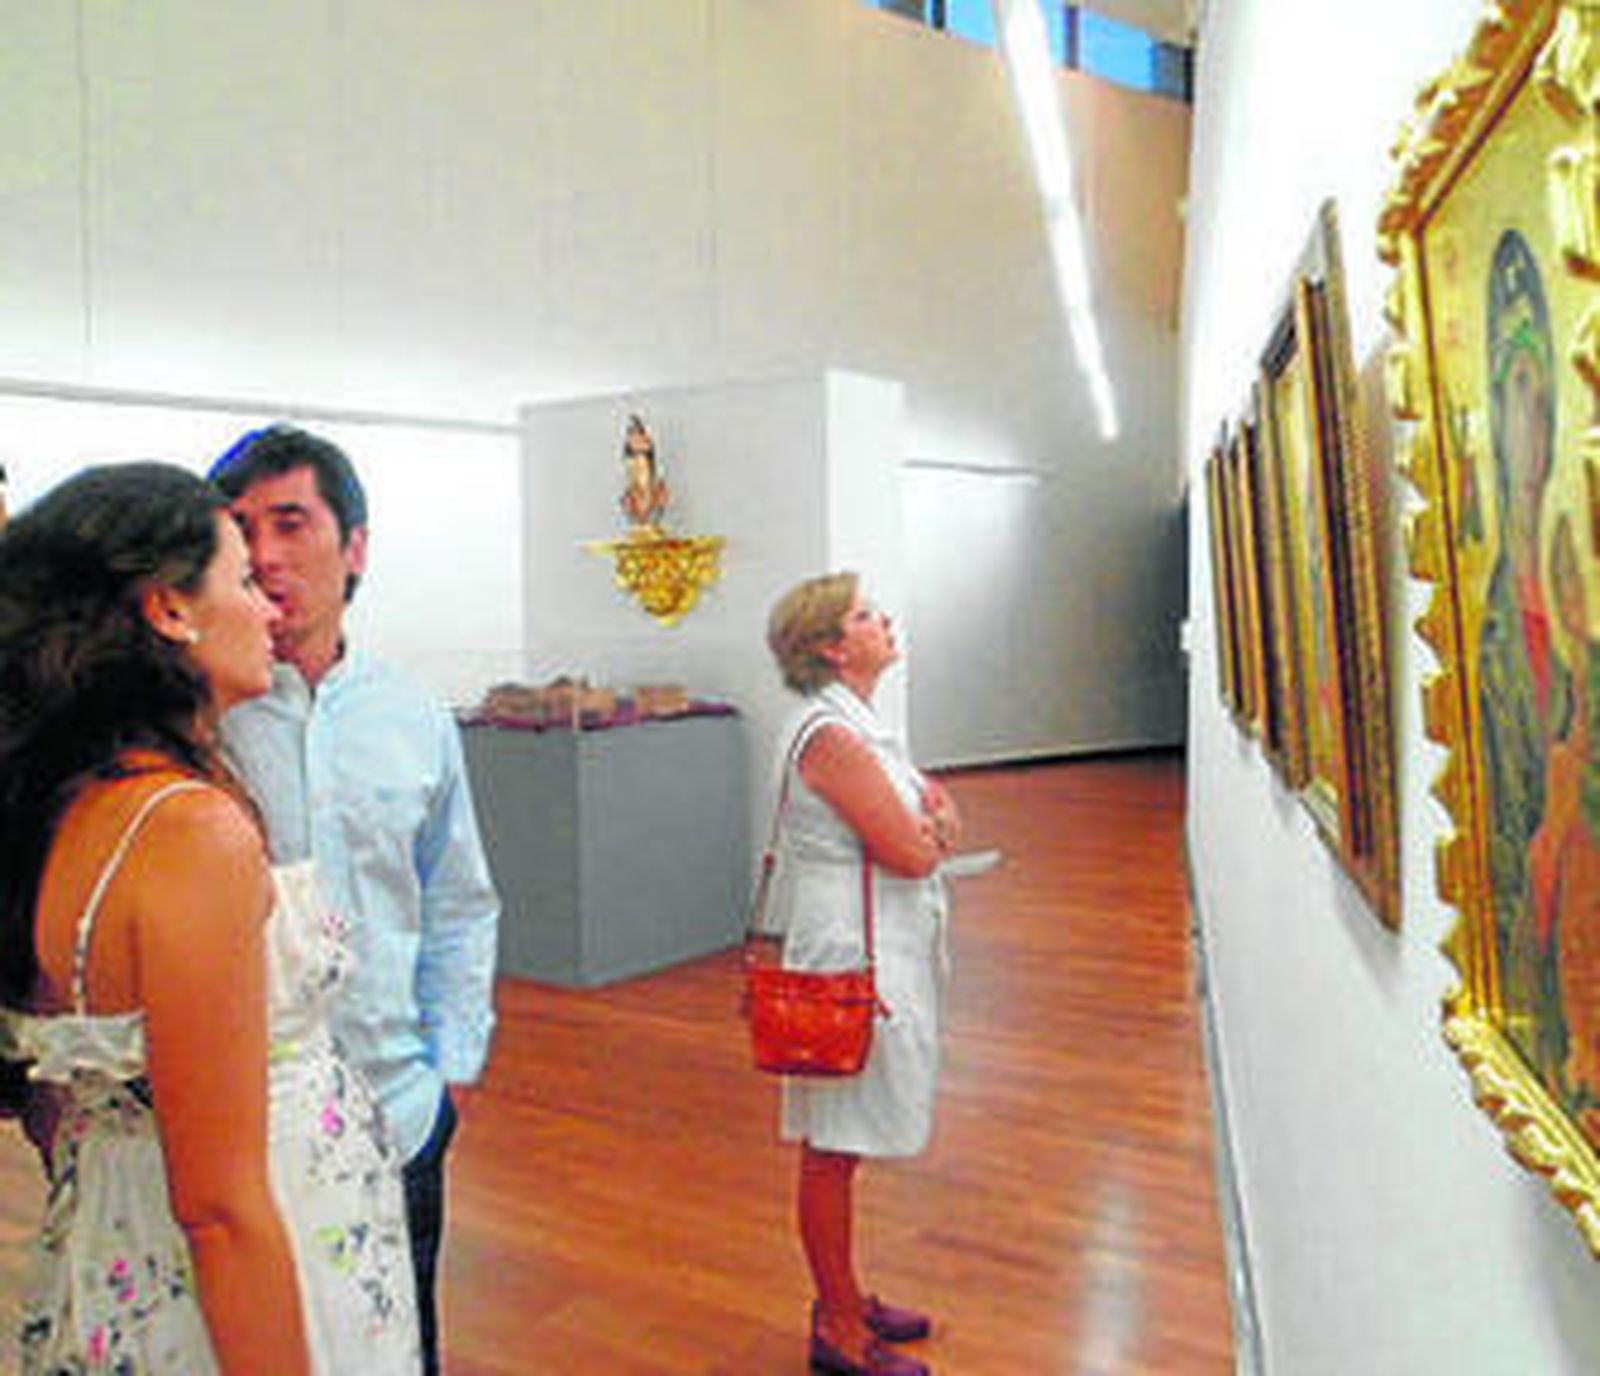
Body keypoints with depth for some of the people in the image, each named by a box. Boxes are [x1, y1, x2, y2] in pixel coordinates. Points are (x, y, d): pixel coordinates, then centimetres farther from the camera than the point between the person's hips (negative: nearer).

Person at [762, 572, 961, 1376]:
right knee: (833, 1149, 3)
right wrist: (935, 826, -1)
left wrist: (928, 819, -6)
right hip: (850, 960, -10)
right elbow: (909, 853, -21)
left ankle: (844, 1301, 33)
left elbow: (930, 833, 16)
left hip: (878, 954, 10)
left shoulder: (856, 723, 13)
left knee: (840, 1145, 19)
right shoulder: (832, 735, -19)